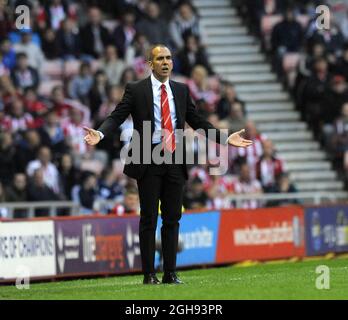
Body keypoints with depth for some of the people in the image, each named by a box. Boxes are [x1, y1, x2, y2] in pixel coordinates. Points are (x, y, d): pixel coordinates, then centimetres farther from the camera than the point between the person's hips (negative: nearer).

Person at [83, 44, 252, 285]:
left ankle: (170, 273, 11)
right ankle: (149, 274, 4)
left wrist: (225, 139, 10)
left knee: (172, 218, 6)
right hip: (149, 162, -4)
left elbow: (198, 121, 16)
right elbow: (117, 117, -5)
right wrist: (99, 134, -23)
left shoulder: (181, 91, 12)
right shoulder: (136, 90, 0)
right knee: (149, 218, 0)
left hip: (175, 162, 4)